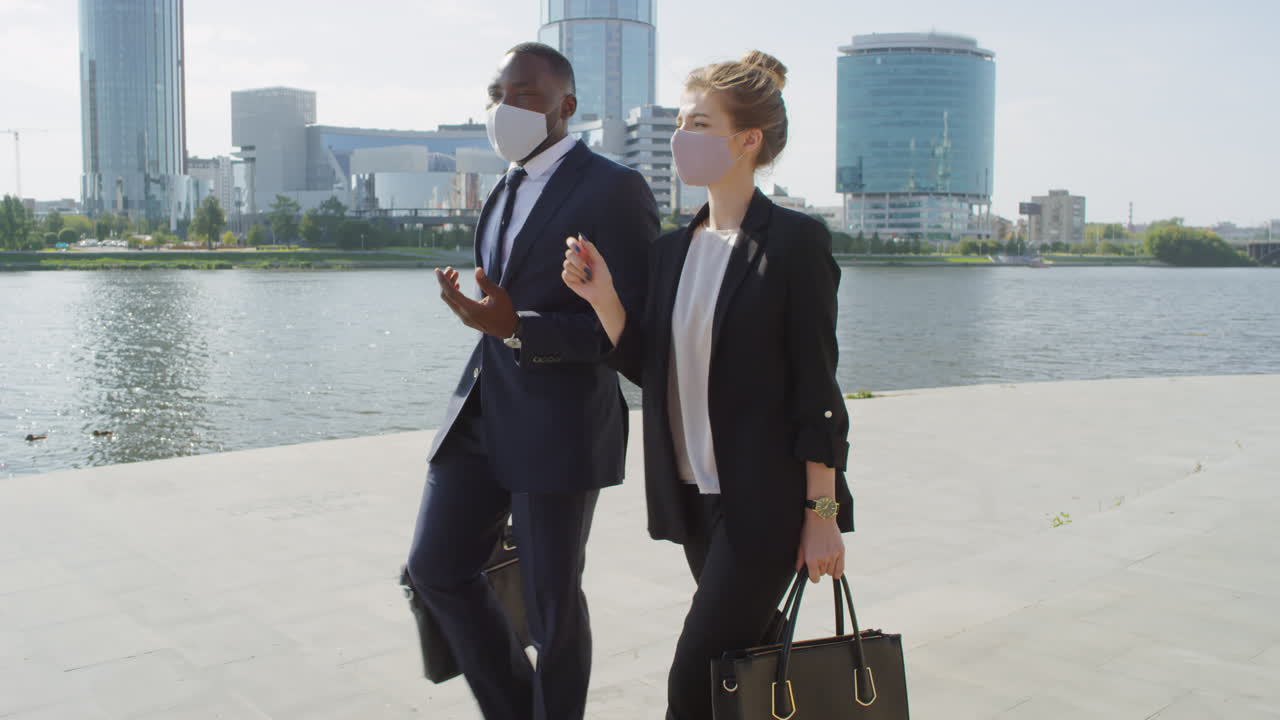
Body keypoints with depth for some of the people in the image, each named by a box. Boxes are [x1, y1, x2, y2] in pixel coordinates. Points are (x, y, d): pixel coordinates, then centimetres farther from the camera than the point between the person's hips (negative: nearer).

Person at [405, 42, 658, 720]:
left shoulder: (614, 188, -10)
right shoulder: (504, 192, 16)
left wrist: (517, 328, -24)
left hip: (560, 427, -8)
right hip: (481, 414, 8)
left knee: (552, 601, 4)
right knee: (435, 566, 10)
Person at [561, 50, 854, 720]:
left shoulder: (794, 241, -11)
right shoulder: (673, 248, 8)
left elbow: (816, 387, -12)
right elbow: (649, 368, 8)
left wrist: (822, 513, -12)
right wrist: (602, 298, -7)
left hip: (765, 500, -6)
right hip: (696, 495, 7)